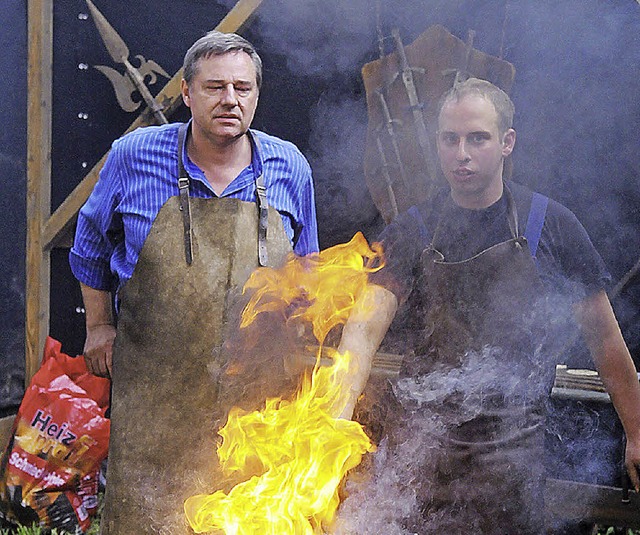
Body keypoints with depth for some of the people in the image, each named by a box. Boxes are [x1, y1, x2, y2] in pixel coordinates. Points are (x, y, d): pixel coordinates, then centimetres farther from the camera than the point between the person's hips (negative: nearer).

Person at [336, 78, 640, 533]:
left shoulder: (550, 224, -3)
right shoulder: (413, 232, -1)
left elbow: (603, 336, 3)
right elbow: (365, 327, -14)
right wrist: (337, 416, -31)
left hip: (512, 448, -1)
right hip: (420, 441, 1)